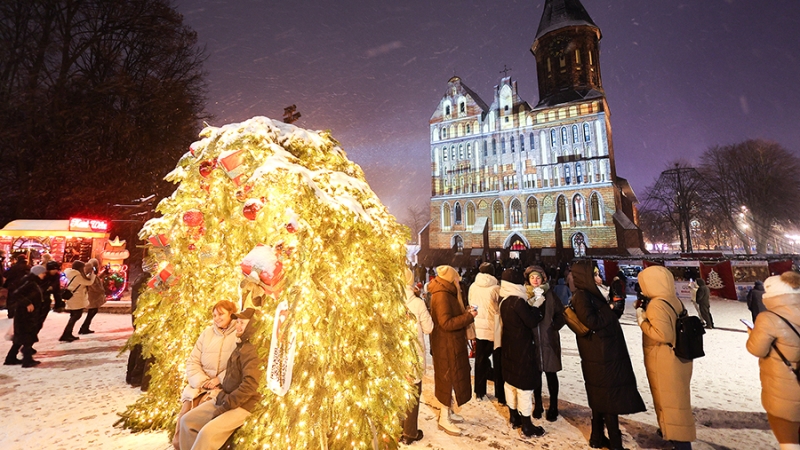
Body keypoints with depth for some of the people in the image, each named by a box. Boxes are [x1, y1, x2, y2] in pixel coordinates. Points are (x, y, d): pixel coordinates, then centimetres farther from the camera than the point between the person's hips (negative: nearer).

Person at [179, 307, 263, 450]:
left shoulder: (250, 351, -20)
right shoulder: (239, 347, 12)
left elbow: (249, 386, -27)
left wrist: (225, 405, -19)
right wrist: (220, 391, 6)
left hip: (240, 406, -10)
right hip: (224, 399, 10)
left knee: (207, 432, -25)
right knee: (187, 420, 9)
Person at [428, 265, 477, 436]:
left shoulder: (446, 294, 11)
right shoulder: (442, 295, -22)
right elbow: (447, 323, -27)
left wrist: (465, 313, 4)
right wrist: (468, 316, -22)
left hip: (452, 344, 10)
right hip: (446, 345, -10)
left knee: (452, 378, 19)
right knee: (448, 379, 1)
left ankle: (448, 412, 34)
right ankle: (444, 419, 15)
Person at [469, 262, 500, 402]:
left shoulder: (473, 287, -3)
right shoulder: (495, 288, -14)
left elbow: (471, 306, 4)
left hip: (478, 328, 3)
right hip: (493, 329, -3)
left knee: (480, 359, 15)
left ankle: (479, 392, 22)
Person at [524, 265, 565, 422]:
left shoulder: (549, 294, -3)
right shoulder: (525, 294, 1)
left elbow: (561, 313, 0)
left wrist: (554, 327, -7)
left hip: (549, 339, -1)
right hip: (532, 340, 1)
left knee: (551, 373, 8)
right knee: (535, 373, 10)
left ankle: (553, 407, 23)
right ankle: (538, 405, 26)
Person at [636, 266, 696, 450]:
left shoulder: (656, 304, -23)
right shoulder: (674, 300, 4)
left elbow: (662, 334, -28)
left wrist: (642, 321, -16)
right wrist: (645, 312, 8)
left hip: (665, 363, -9)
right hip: (678, 358, 9)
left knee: (669, 401, 5)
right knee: (675, 399, 23)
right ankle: (670, 430, 40)